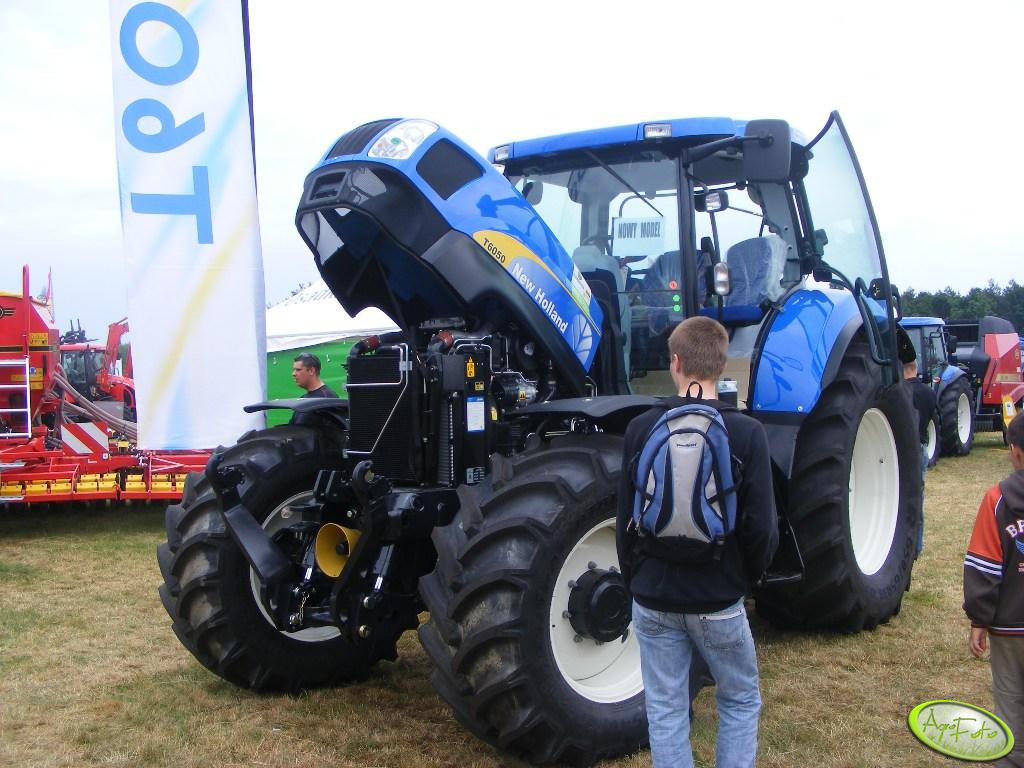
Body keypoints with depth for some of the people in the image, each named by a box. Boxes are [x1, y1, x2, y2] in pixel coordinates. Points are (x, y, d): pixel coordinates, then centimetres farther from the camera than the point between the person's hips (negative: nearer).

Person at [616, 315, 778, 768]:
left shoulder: (641, 429, -6)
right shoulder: (746, 433, -11)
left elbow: (626, 520, -2)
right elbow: (761, 525, -10)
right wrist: (747, 576, 10)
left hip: (654, 600, 2)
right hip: (718, 600, -1)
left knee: (665, 712, 12)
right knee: (740, 701, 19)